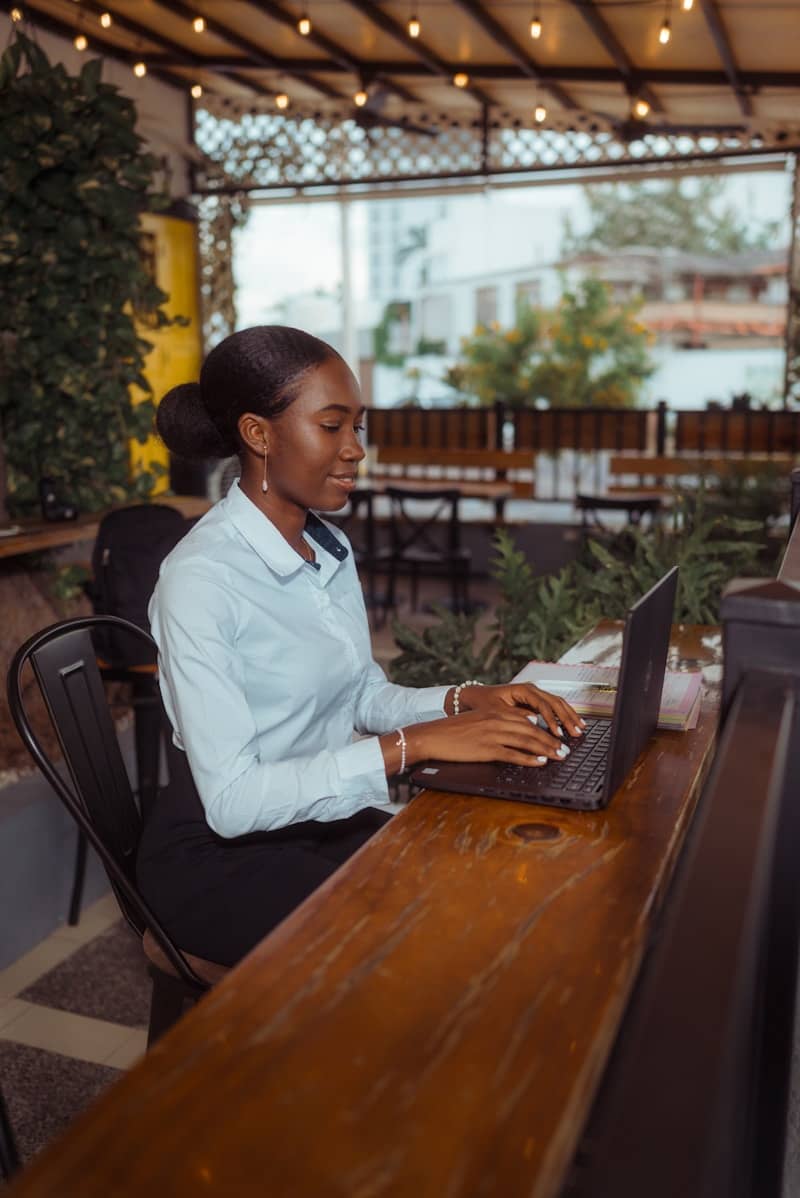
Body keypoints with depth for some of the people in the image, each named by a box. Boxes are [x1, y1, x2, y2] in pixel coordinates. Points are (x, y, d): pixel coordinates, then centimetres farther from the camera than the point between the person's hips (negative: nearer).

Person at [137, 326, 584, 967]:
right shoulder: (200, 578, -23)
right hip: (221, 851, -7)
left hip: (325, 817, 7)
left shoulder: (331, 548, 2)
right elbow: (232, 800, -27)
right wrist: (413, 744, -30)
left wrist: (465, 700, -8)